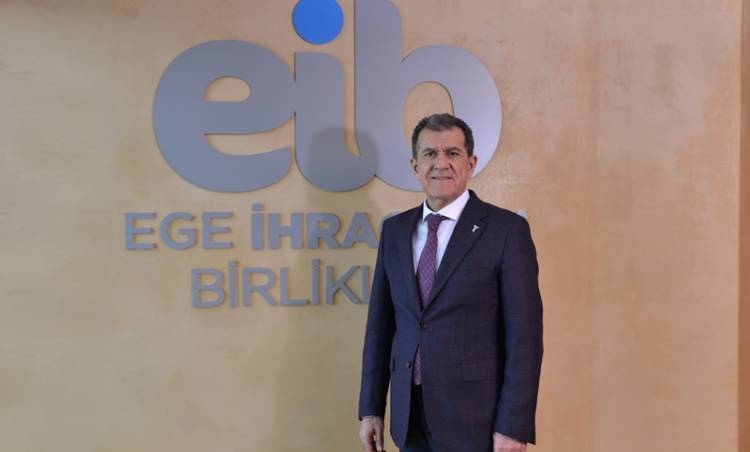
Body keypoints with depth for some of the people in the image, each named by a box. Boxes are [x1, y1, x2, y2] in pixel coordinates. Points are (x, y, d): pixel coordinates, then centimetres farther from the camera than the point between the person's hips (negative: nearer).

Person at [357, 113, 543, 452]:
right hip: (409, 415, 5)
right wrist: (371, 408, 6)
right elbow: (380, 323, 7)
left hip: (475, 416, -4)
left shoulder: (507, 229, -9)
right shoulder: (395, 230, 5)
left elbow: (524, 334, -11)